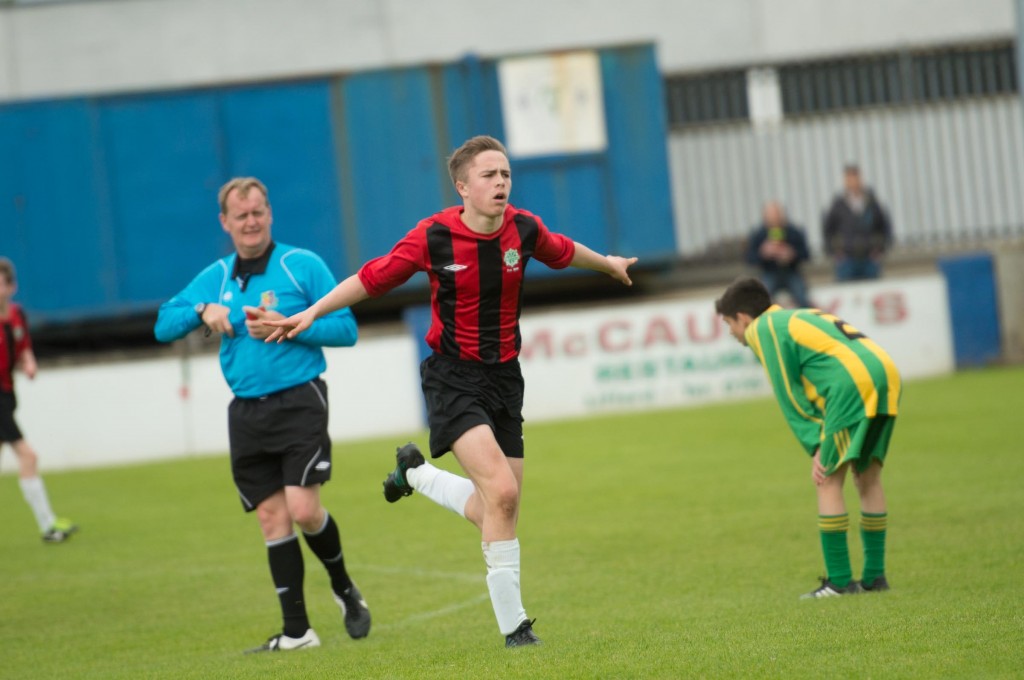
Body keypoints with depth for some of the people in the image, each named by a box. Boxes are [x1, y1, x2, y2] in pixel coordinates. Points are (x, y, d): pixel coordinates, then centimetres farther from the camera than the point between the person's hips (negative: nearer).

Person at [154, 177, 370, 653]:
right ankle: (296, 631, 7)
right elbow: (163, 327, 10)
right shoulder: (214, 279, 12)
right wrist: (202, 310, -9)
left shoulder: (303, 265, -2)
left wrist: (286, 325, -16)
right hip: (246, 413, 4)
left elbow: (346, 328, -5)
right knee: (272, 520, 2)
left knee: (304, 511, -15)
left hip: (299, 402, -4)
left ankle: (345, 590, 13)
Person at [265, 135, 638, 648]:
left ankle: (417, 473, 33)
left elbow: (563, 251, 20)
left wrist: (608, 264, 37)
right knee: (501, 491, -21)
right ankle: (513, 625, -9)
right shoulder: (434, 236, -14)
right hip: (453, 378, -5)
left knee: (499, 512, 5)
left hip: (504, 376, 5)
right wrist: (311, 314, -2)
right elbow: (373, 278, -2)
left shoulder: (523, 229, -3)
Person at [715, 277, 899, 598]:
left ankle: (839, 581, -4)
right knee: (868, 476, 16)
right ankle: (874, 575, 18)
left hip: (853, 384, -9)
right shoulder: (798, 317, 31)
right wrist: (821, 444, 17)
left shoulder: (763, 328, 6)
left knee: (828, 481, -2)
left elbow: (789, 395, 1)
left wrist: (815, 447, 1)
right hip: (886, 373, 9)